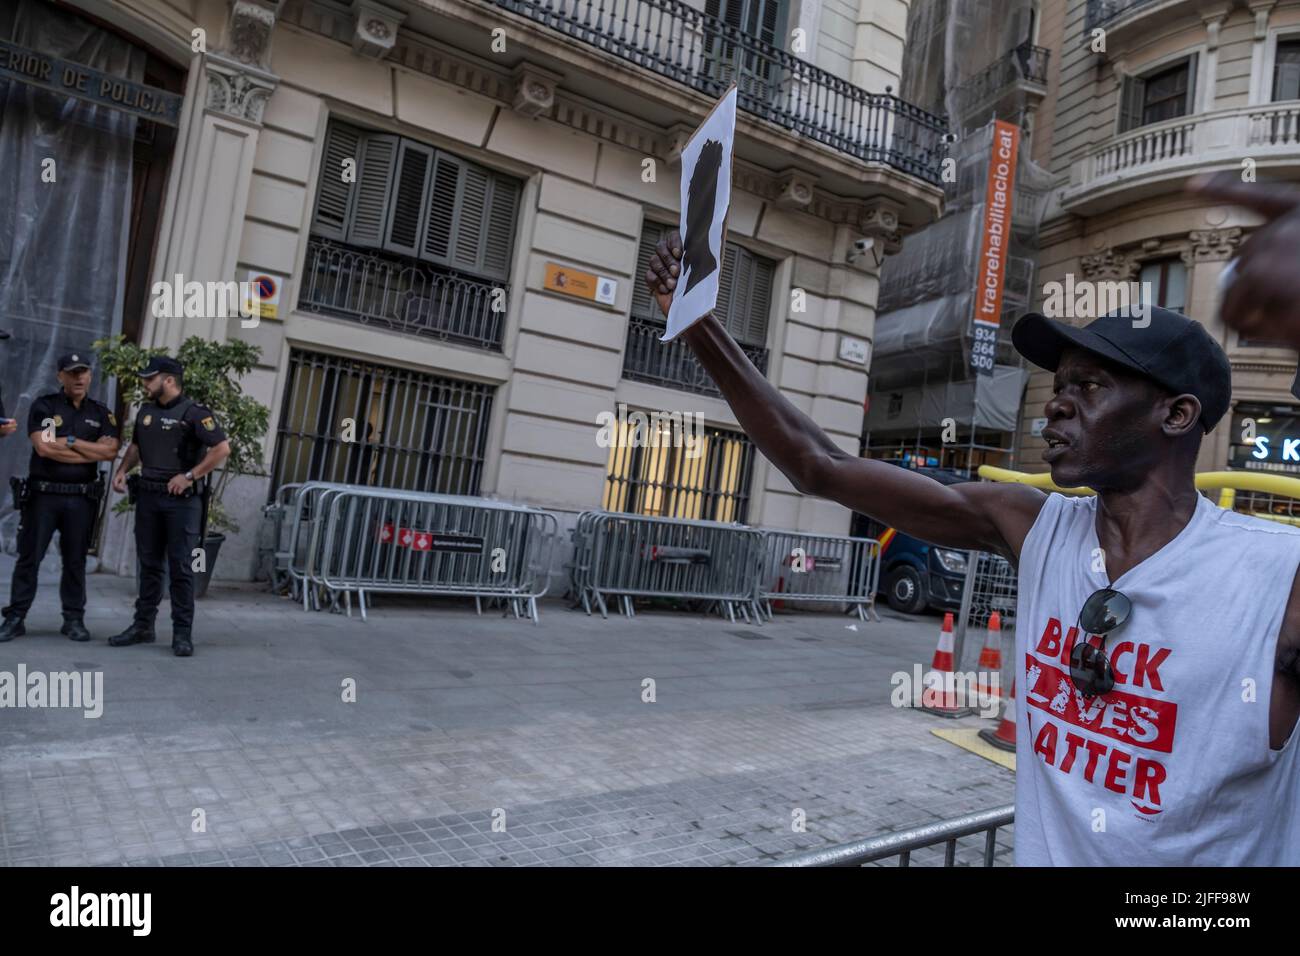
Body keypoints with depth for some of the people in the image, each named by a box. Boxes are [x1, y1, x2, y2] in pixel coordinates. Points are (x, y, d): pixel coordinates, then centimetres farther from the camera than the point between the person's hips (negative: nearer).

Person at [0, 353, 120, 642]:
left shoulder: (102, 413, 9)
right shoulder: (44, 406, 1)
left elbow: (111, 451, -6)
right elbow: (43, 447, -13)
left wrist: (70, 441, -11)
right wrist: (91, 453, -9)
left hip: (81, 498, 2)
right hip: (43, 494, -2)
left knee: (75, 560, 7)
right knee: (29, 557, 3)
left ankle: (74, 619, 14)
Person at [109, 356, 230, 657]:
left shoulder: (194, 413, -10)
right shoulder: (145, 411, 12)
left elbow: (222, 448, -16)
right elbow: (136, 445, 25)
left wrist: (189, 476, -16)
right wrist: (122, 470, 8)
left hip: (181, 499, -6)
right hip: (148, 496, 7)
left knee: (181, 568, -3)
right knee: (149, 565, 13)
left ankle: (182, 634, 3)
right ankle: (143, 626, 22)